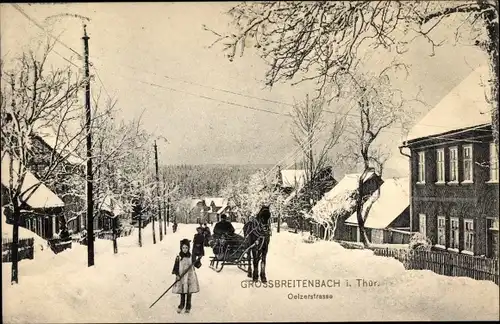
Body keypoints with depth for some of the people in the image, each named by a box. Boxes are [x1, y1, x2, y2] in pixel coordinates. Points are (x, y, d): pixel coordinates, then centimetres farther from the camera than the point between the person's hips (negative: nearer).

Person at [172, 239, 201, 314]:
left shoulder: (191, 257, -4)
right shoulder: (178, 257, -6)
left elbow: (197, 265, -1)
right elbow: (176, 267, -3)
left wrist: (198, 261, -20)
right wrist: (177, 275, -16)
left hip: (190, 277, 0)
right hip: (181, 277, 0)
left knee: (189, 293, 8)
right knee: (182, 293, 11)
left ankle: (188, 306, 25)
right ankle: (181, 305, 30)